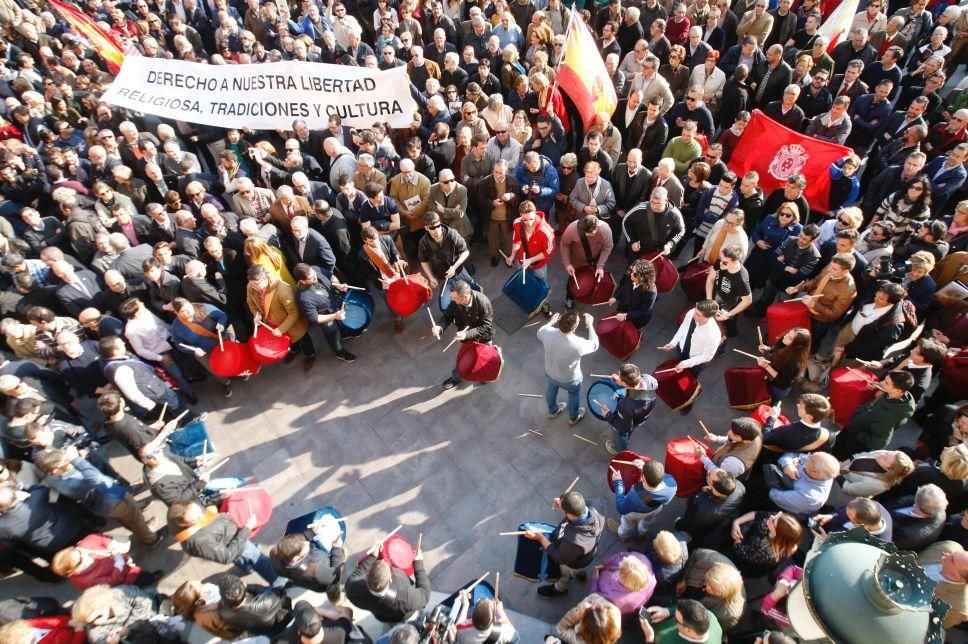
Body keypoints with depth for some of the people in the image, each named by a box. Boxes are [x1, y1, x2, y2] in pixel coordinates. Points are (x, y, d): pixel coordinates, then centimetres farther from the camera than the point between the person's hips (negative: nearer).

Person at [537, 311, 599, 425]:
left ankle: (553, 411, 64)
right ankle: (573, 418, 58)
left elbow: (539, 334, -4)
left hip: (550, 374, 3)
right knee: (574, 395, 30)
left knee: (551, 390, 35)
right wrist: (590, 325, -10)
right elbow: (594, 345, -17)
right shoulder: (578, 344, -41)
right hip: (570, 380, -3)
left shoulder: (547, 332, -32)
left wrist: (551, 322, 7)